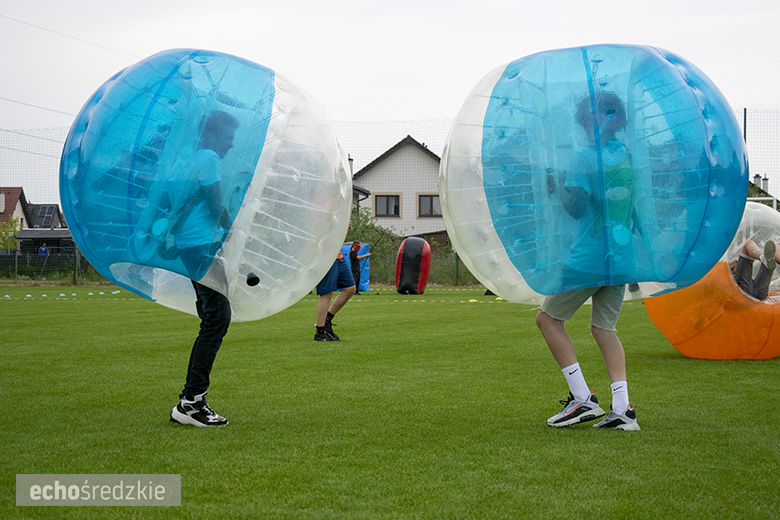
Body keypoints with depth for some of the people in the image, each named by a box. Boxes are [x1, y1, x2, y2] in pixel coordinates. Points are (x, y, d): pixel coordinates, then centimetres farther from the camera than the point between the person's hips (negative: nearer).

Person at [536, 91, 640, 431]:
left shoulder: (584, 157, -11)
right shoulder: (629, 157, 9)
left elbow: (575, 207, -12)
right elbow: (637, 207, 16)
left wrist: (557, 187, 3)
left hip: (588, 257, -7)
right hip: (622, 256, 7)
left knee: (548, 318, 7)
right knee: (603, 327, 15)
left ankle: (582, 399, -1)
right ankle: (622, 409, 3)